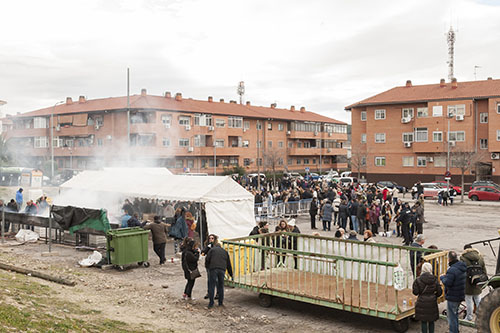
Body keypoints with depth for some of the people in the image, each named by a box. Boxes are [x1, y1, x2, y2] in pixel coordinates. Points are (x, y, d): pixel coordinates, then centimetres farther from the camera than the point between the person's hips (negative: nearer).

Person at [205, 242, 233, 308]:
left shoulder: (212, 249, 18)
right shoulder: (225, 251, 27)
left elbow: (207, 259, 4)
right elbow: (228, 264, 27)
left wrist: (208, 267, 21)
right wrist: (231, 274, 33)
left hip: (213, 269, -3)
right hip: (222, 269, 3)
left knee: (211, 286, 0)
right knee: (221, 286, 14)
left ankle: (211, 303, -1)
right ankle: (221, 302, 17)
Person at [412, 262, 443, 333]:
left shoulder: (418, 280, -9)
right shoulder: (434, 279, -4)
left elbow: (415, 292, -10)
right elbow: (439, 291, -3)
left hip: (422, 303, -2)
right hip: (432, 303, 2)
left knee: (424, 322, 6)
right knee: (431, 321, 15)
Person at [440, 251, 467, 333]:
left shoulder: (452, 270, -26)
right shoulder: (461, 267, 4)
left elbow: (447, 283, -26)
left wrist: (442, 277, -9)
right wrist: (446, 276, 9)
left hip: (452, 297, -10)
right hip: (460, 296, 10)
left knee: (452, 317, 2)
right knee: (455, 314, 25)